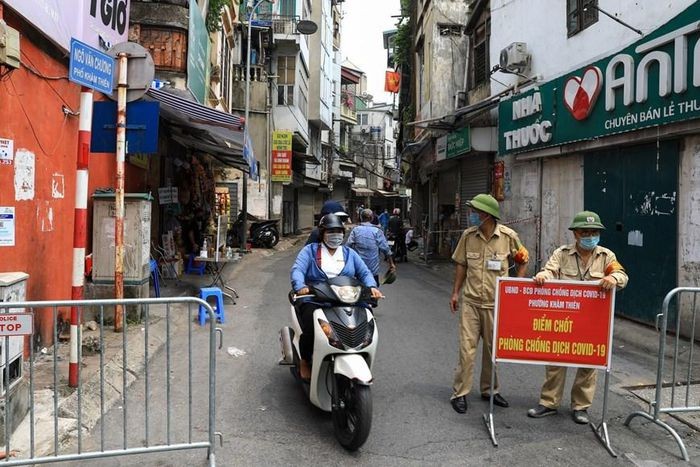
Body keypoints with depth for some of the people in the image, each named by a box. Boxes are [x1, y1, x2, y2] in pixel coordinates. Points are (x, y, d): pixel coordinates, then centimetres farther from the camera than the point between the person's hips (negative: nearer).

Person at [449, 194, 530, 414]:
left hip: (496, 303, 0)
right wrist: (455, 293, 7)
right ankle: (459, 393, 10)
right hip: (470, 302, 1)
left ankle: (489, 389, 30)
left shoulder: (508, 236, -8)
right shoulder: (468, 235, -2)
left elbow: (522, 262, 5)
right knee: (467, 348, 0)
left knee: (493, 348, 13)